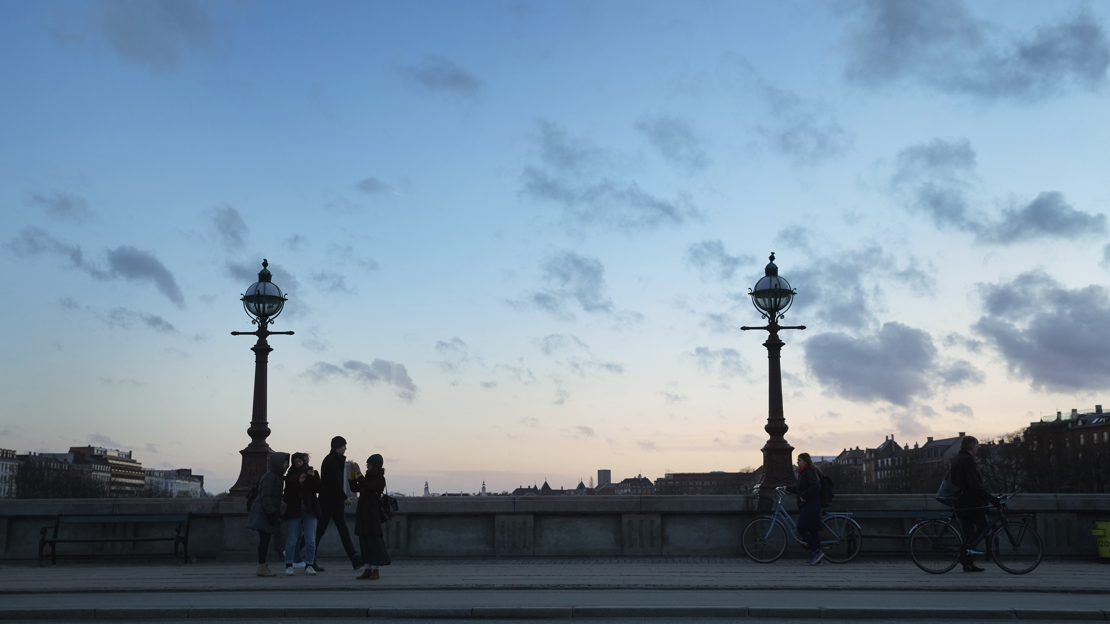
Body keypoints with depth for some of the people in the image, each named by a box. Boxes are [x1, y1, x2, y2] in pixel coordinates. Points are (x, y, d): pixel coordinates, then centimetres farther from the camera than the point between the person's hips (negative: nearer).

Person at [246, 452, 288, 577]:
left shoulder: (276, 476, 15)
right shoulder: (270, 477, -15)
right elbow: (265, 496, -20)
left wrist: (277, 514, 21)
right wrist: (271, 513, -24)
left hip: (267, 513, 10)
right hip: (264, 513, -10)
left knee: (265, 540, 10)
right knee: (264, 539, -8)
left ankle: (262, 566, 13)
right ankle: (262, 568, -6)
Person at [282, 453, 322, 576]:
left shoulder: (313, 472, 8)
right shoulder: (290, 476, 6)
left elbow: (318, 489, -4)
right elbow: (288, 492, -6)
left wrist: (314, 477, -19)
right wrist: (298, 482, -18)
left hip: (309, 510, 1)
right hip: (294, 510, -1)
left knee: (310, 540, -3)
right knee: (291, 540, -1)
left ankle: (309, 566, 3)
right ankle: (289, 566, 6)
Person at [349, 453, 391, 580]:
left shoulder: (380, 479, -6)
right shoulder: (368, 477, 16)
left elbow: (367, 487, -20)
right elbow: (354, 488, 15)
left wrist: (358, 474, -14)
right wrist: (353, 475, 4)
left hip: (373, 514, -7)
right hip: (363, 513, 7)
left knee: (373, 540, -7)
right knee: (365, 541, 6)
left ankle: (375, 570, -4)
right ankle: (368, 569, 11)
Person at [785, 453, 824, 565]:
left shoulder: (810, 472, -12)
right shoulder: (803, 472, 19)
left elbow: (815, 487, -24)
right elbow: (799, 488, 26)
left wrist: (804, 496, -20)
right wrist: (787, 488, 21)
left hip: (810, 506, -10)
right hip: (806, 506, 10)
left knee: (802, 528, -13)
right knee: (813, 530, 8)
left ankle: (817, 552, -10)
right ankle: (817, 556, 9)